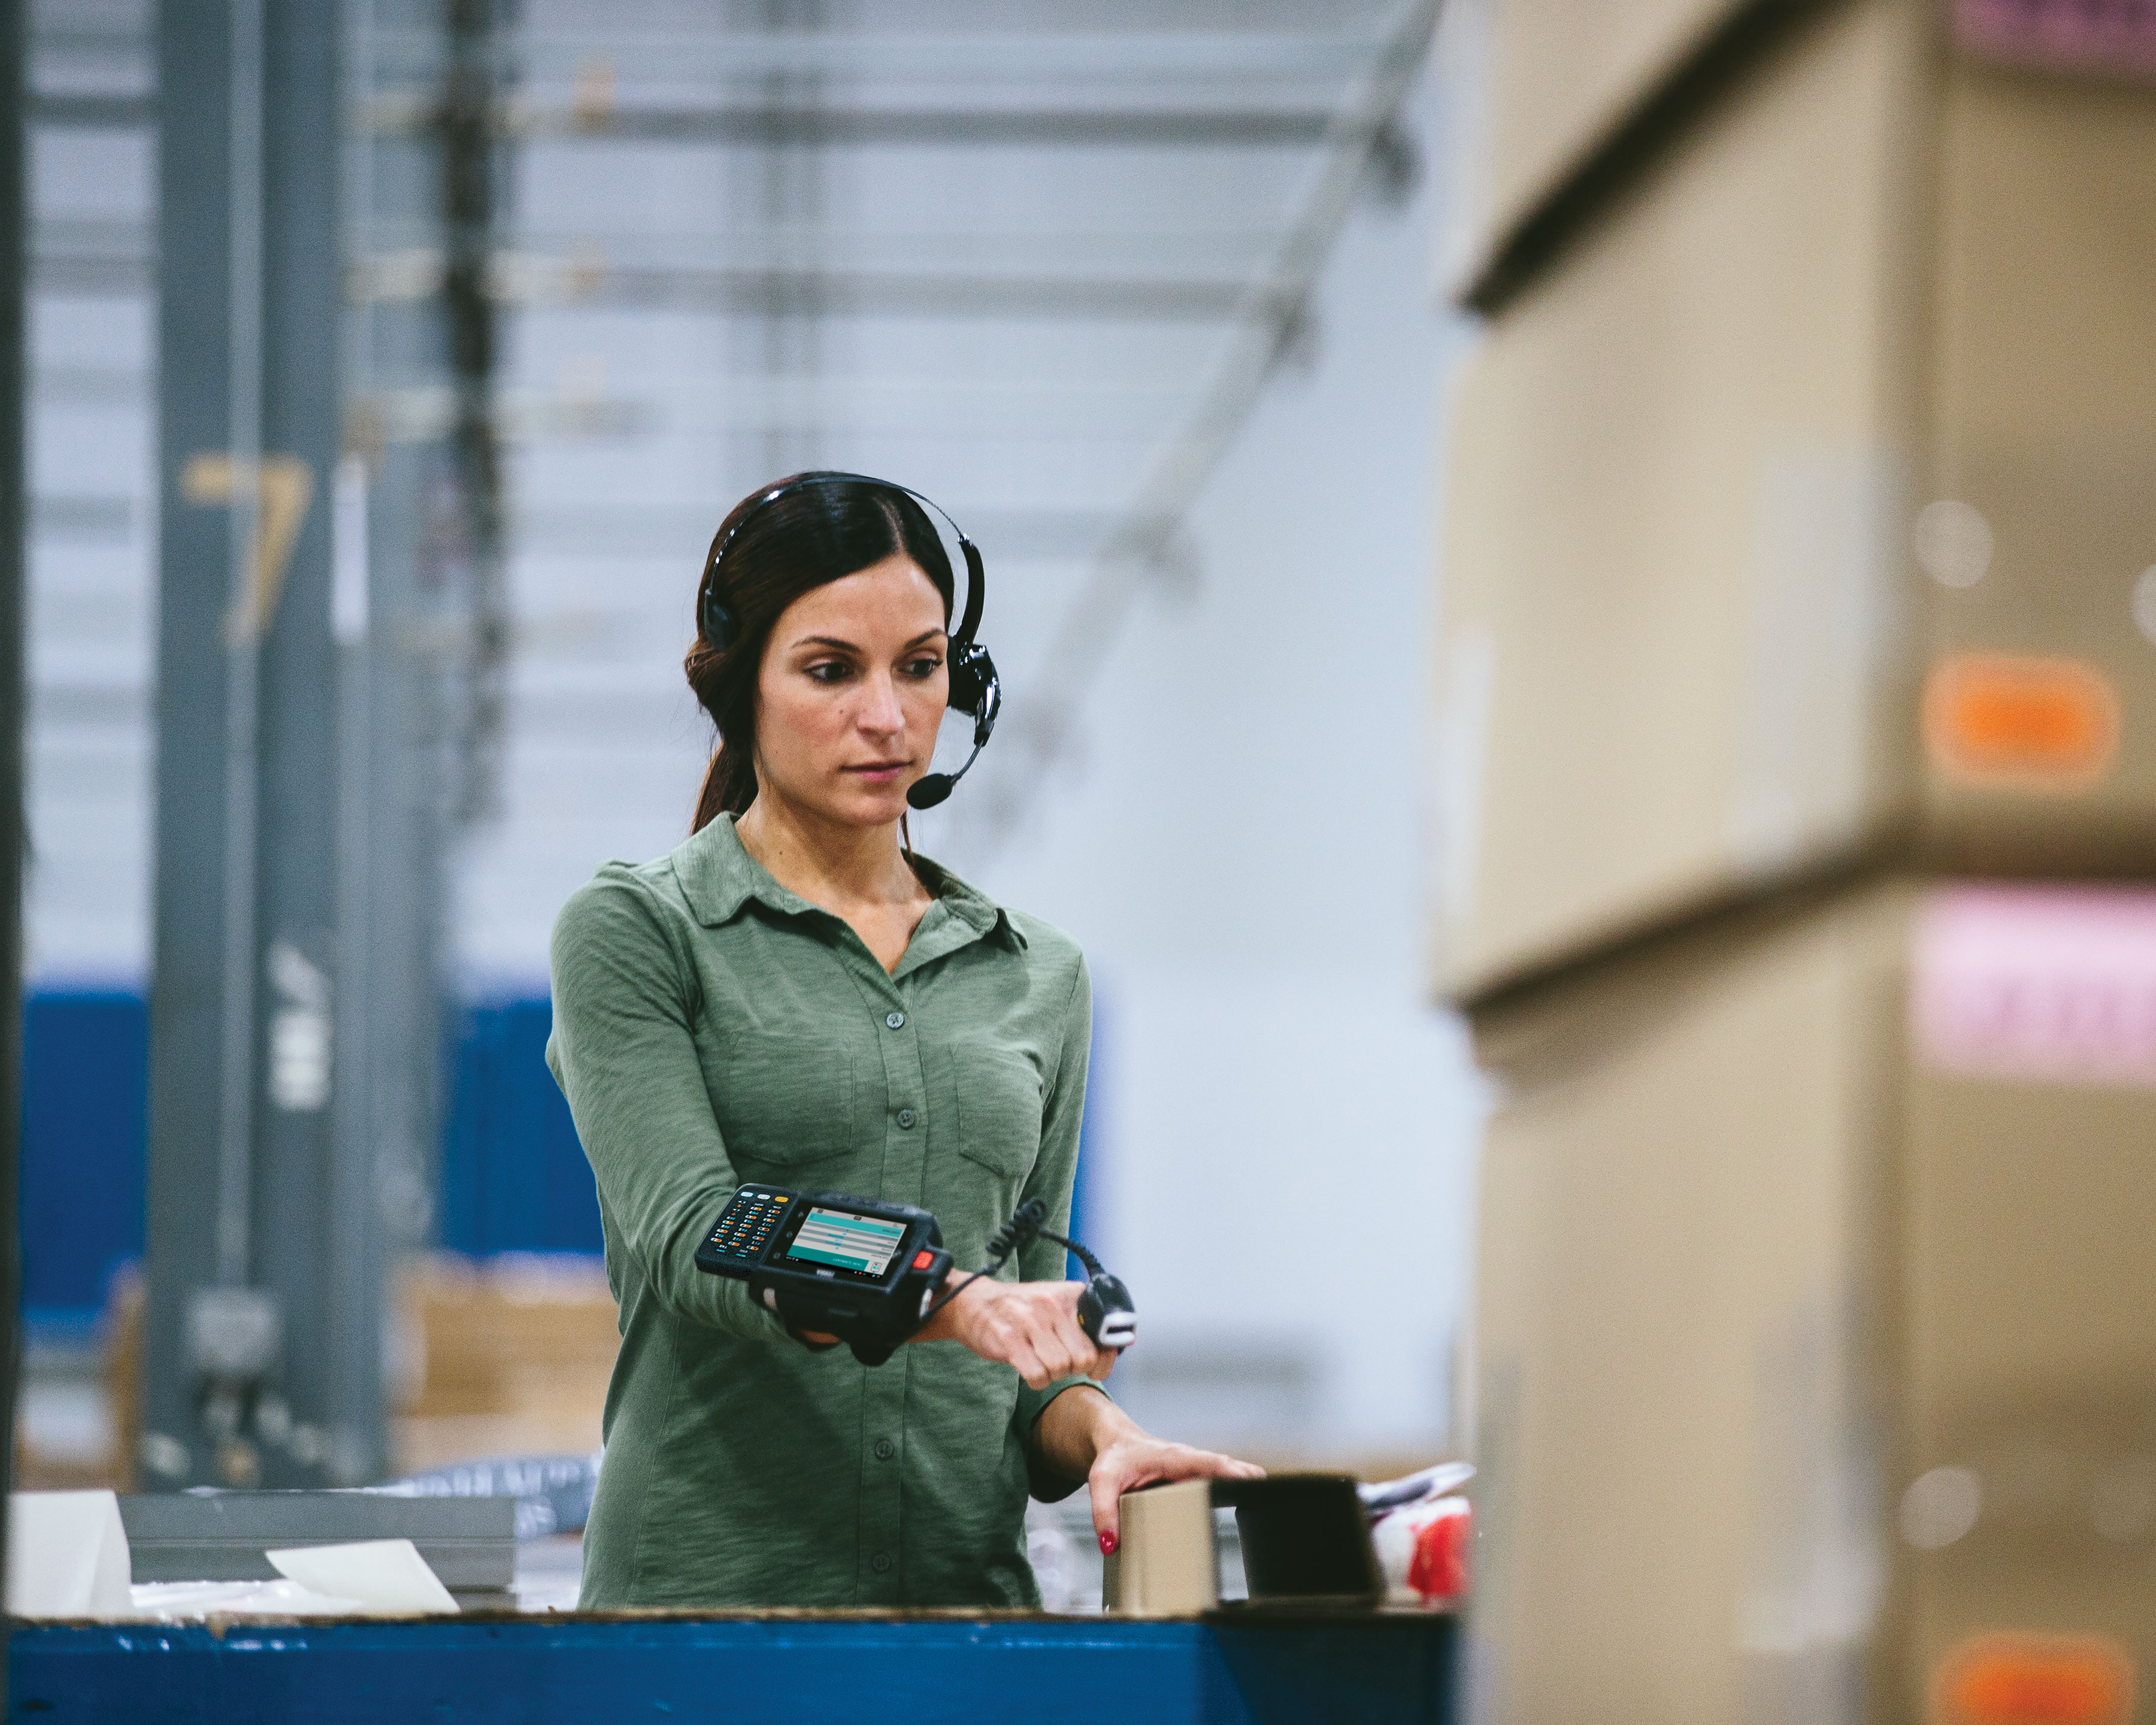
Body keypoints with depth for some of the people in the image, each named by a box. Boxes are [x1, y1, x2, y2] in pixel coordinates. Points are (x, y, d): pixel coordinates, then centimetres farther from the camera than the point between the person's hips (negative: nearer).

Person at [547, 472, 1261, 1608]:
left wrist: (1103, 1434, -3)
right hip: (706, 1584, -4)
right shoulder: (634, 934, 4)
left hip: (972, 1589, 4)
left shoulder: (1038, 979, 16)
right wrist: (954, 1302, -26)